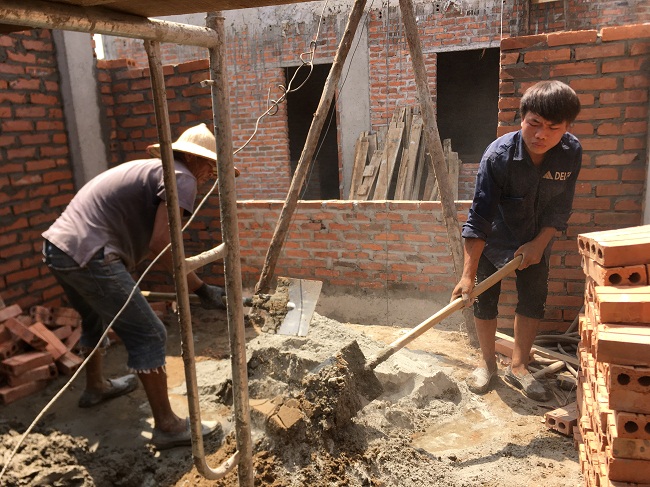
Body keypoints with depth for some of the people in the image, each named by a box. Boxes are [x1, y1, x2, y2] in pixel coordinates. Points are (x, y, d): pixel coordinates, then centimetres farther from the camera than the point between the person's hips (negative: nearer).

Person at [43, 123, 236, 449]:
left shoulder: (150, 168, 23)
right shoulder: (181, 177, -5)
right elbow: (161, 244, -18)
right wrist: (200, 289, -12)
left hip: (58, 247, 10)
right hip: (87, 254, -10)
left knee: (96, 320, 31)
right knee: (148, 335, -2)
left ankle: (95, 388, 53)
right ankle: (167, 426, 7)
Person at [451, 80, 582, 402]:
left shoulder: (571, 153, -19)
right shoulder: (498, 155, -31)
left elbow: (560, 208, -7)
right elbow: (479, 217, -32)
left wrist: (539, 244, -16)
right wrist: (468, 274, -34)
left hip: (536, 238, 3)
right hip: (493, 237, -3)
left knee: (534, 299, 4)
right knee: (484, 297, 0)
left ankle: (518, 366, 20)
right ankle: (487, 362, 21)